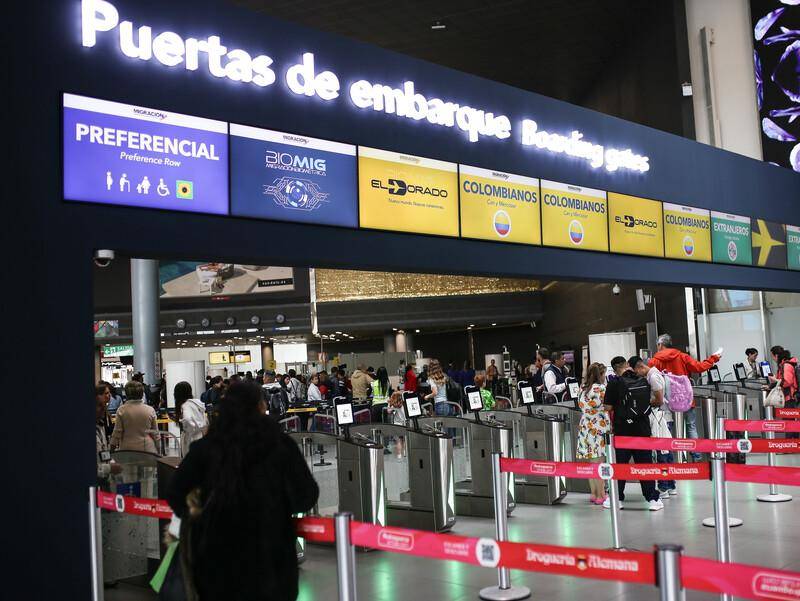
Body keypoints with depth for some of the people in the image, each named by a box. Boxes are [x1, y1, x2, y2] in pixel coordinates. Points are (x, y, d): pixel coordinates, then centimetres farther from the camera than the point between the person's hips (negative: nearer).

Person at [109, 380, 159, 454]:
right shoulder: (150, 410, -1)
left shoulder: (121, 410, -4)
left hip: (128, 448, -1)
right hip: (147, 448, 1)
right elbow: (155, 433, 6)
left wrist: (113, 446, 13)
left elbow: (117, 432, 0)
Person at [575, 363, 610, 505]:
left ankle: (593, 493, 18)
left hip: (585, 428, 7)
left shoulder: (582, 388, 11)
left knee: (591, 463, 12)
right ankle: (600, 495, 1)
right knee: (599, 463, -2)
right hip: (599, 428, -7)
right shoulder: (601, 388, -10)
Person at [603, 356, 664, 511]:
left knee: (619, 463, 8)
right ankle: (653, 498, 6)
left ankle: (617, 498, 14)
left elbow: (608, 407, -10)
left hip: (623, 430, -3)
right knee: (645, 462, 8)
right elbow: (650, 402, 15)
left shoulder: (615, 383, -9)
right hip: (643, 429, 3)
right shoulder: (644, 382, 4)